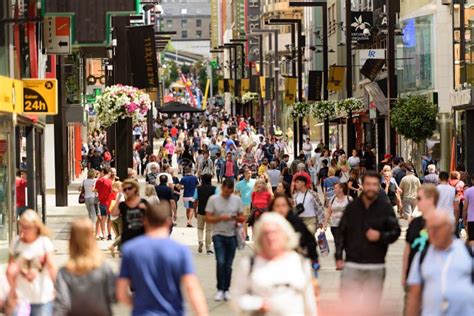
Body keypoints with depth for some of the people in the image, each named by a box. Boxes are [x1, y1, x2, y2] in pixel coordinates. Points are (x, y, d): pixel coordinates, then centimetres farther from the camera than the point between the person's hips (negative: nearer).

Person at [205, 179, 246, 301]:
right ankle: (220, 289, -3)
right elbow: (208, 219, -4)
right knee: (220, 262, -14)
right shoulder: (213, 199, -2)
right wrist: (221, 218, -18)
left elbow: (242, 218, 9)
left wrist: (237, 218, -14)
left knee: (228, 264, 7)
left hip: (232, 236, 3)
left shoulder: (237, 200, 5)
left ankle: (226, 290, 16)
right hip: (218, 235, -3)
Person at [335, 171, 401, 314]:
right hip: (352, 264, 0)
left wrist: (380, 236, -15)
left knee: (371, 305, 8)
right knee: (347, 302, -2)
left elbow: (396, 231, 4)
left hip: (376, 266, 0)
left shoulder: (385, 207, 0)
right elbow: (341, 233, 6)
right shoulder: (352, 207, 3)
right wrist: (338, 257, 1)